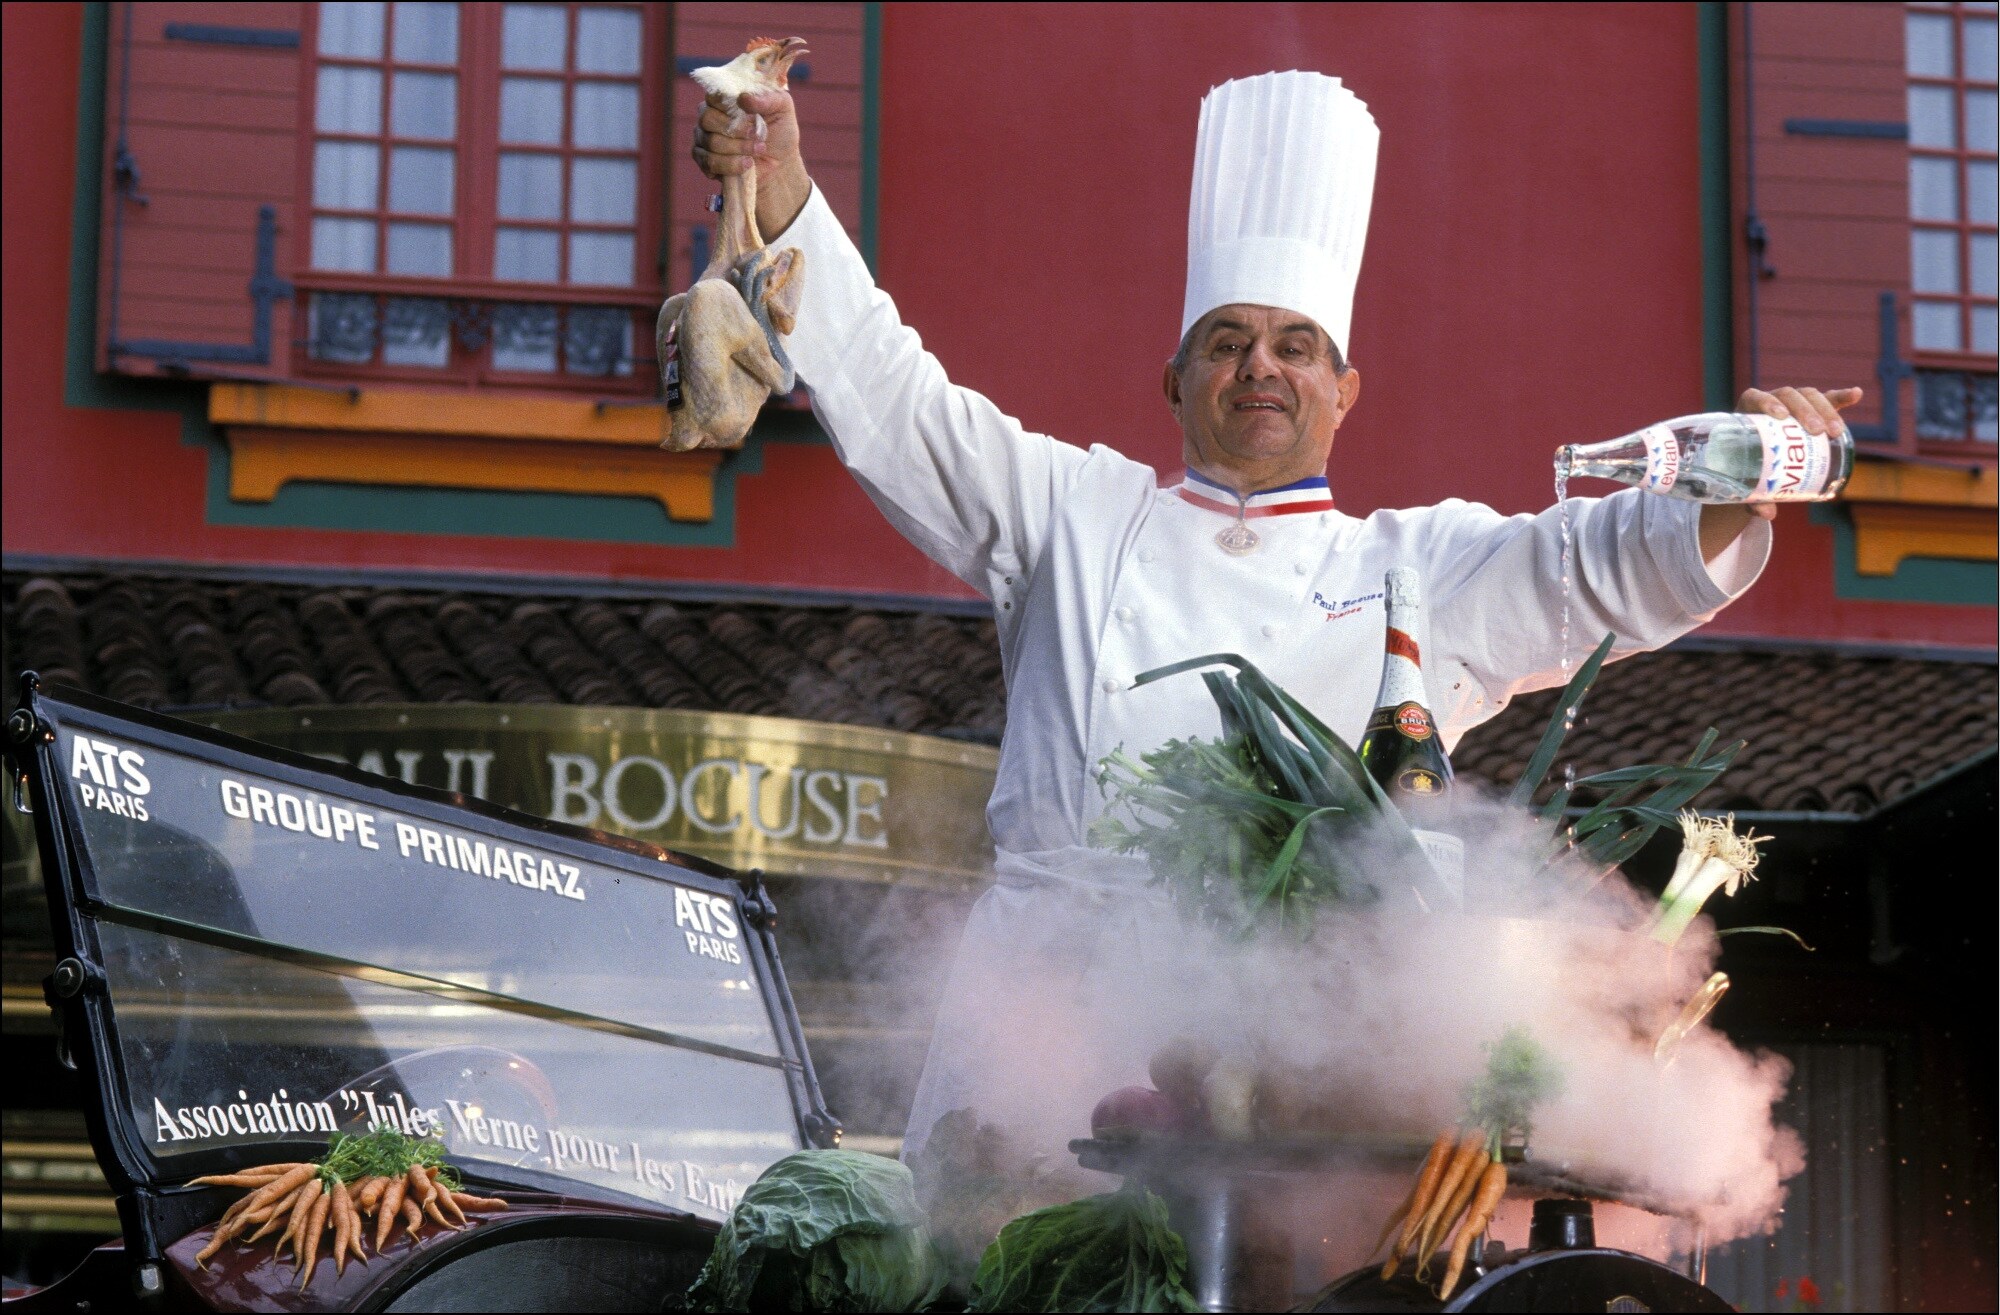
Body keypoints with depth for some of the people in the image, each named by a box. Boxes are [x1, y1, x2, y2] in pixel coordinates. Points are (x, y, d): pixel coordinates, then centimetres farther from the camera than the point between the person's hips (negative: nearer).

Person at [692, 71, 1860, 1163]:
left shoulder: (1422, 570, 21)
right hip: (1049, 1004, 1)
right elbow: (890, 399, 20)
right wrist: (780, 185, 10)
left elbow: (1612, 567, 9)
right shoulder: (1079, 512, 23)